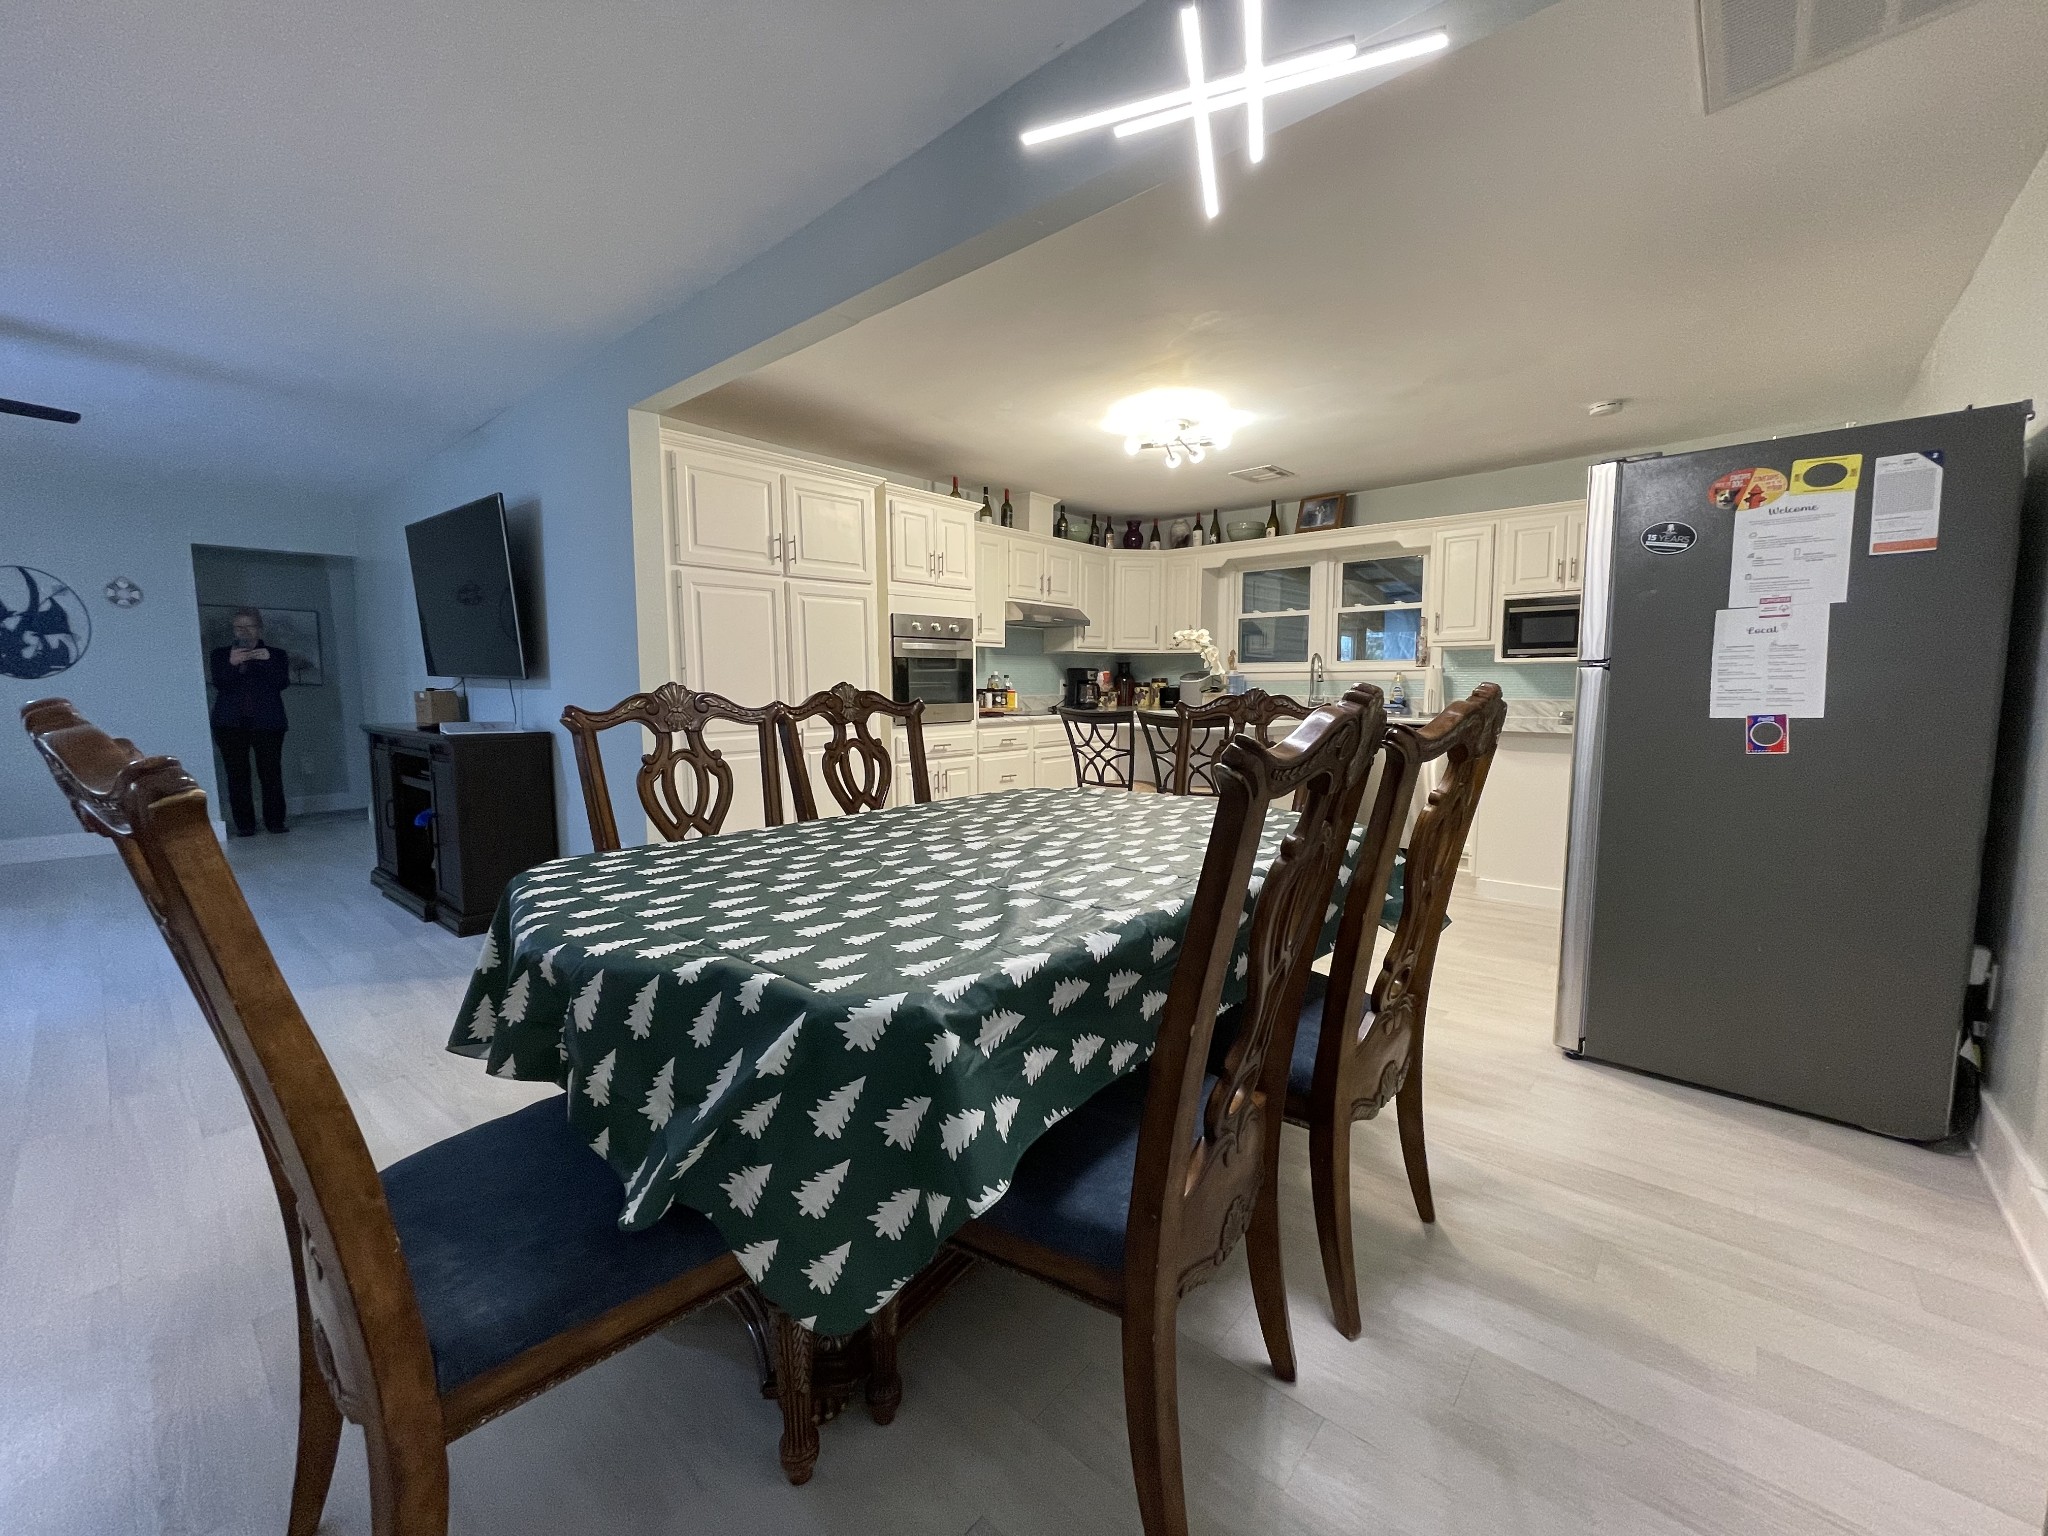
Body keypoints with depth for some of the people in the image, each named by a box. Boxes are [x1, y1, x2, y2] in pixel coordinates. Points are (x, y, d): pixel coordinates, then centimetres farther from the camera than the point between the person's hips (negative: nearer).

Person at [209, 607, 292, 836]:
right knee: (237, 775, -2)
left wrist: (267, 661, -18)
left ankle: (275, 821, 4)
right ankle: (244, 824, 2)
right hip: (230, 723, 1)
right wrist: (231, 664, -18)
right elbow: (219, 683, -2)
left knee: (271, 773, -4)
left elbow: (283, 683, -4)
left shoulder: (276, 654, 10)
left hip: (267, 723, -1)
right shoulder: (221, 654, 13)